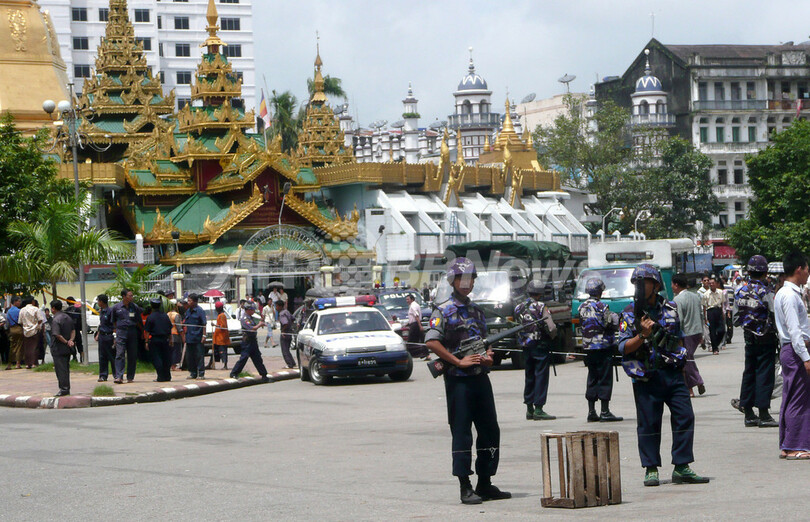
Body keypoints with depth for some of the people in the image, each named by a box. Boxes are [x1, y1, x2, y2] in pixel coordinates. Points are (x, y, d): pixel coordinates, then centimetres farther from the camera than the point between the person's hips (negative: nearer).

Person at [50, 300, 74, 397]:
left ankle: (64, 389, -5)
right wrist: (71, 340, 0)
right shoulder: (68, 318, 10)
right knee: (66, 368, 15)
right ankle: (67, 389, 19)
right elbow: (73, 330, 14)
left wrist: (66, 342, -16)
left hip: (59, 349, -8)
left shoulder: (56, 320, -18)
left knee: (60, 369, -3)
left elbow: (57, 335, -26)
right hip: (68, 349, 8)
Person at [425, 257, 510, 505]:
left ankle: (485, 484, 16)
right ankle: (465, 488, -1)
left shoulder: (477, 310, 17)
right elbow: (432, 342, -14)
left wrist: (487, 356, 3)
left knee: (490, 430, 8)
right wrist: (459, 362, -16)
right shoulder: (443, 310, -4)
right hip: (458, 379, -7)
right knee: (462, 433, -4)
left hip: (480, 376, 7)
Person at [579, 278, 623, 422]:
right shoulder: (601, 306, -13)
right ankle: (605, 412, -3)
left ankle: (591, 412, 12)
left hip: (588, 347, 6)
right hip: (603, 346, -6)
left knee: (592, 379, 11)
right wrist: (615, 317, 6)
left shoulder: (582, 307, 7)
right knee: (605, 379, -2)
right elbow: (611, 325, -14)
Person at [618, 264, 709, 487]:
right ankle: (651, 470, 9)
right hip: (647, 377, -3)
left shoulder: (671, 309, 9)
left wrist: (685, 368, 15)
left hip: (673, 374, 3)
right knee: (648, 423, 0)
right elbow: (624, 348, -6)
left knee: (685, 417, -2)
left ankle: (681, 468, 5)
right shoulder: (631, 313, 0)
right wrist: (643, 335, -20)